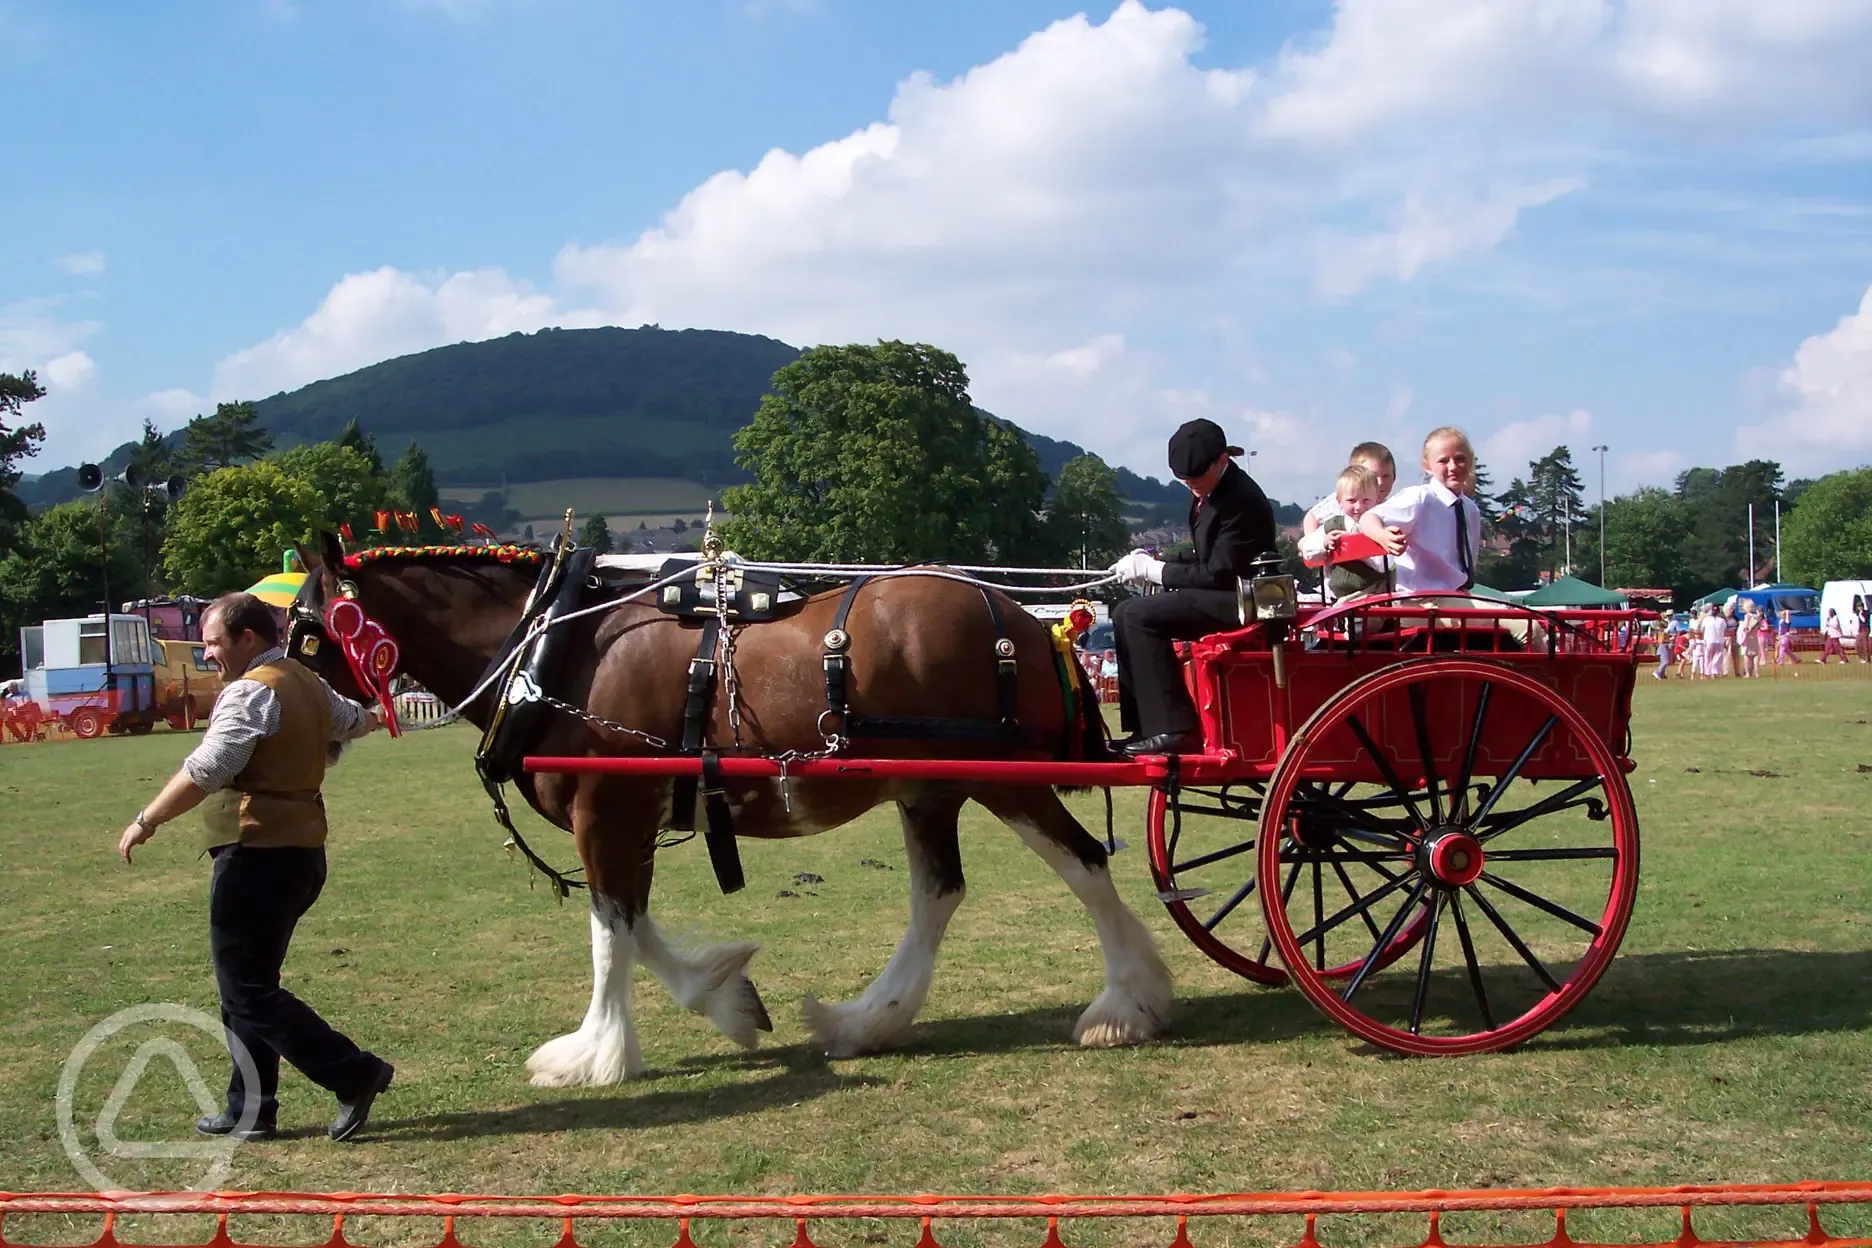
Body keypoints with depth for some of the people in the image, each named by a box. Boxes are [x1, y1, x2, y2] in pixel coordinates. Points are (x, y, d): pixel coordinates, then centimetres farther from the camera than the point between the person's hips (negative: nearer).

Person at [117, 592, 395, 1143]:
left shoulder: (251, 691, -14)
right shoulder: (310, 685, 15)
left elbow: (205, 772, -24)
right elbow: (350, 720, 37)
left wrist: (147, 820, -15)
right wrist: (372, 719, 60)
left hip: (257, 854, -10)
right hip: (302, 849, 10)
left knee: (247, 990, -4)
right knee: (250, 983, 16)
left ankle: (355, 1073, -4)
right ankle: (250, 1110, 21)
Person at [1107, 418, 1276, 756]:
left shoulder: (1241, 500, -19)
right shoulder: (1207, 492, 9)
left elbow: (1218, 573, -21)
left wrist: (1154, 570, -15)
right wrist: (1152, 564, 1)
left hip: (1239, 599, -10)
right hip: (1218, 592, 10)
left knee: (1141, 615, -22)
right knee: (1123, 614, 6)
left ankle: (1171, 728, -22)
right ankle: (1144, 726, 3)